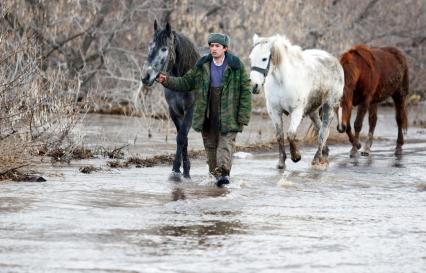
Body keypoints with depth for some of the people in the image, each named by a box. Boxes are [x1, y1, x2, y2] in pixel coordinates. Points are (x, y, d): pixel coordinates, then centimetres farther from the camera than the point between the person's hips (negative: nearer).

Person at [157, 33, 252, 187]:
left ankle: (224, 171, -28)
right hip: (207, 115, 4)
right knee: (210, 145, 11)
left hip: (228, 115, -4)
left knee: (226, 142, -15)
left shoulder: (236, 66, -5)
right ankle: (216, 172, 23)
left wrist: (243, 116, -11)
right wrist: (167, 81, -7)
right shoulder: (202, 66, 5)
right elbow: (185, 83, 10)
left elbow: (245, 91, -5)